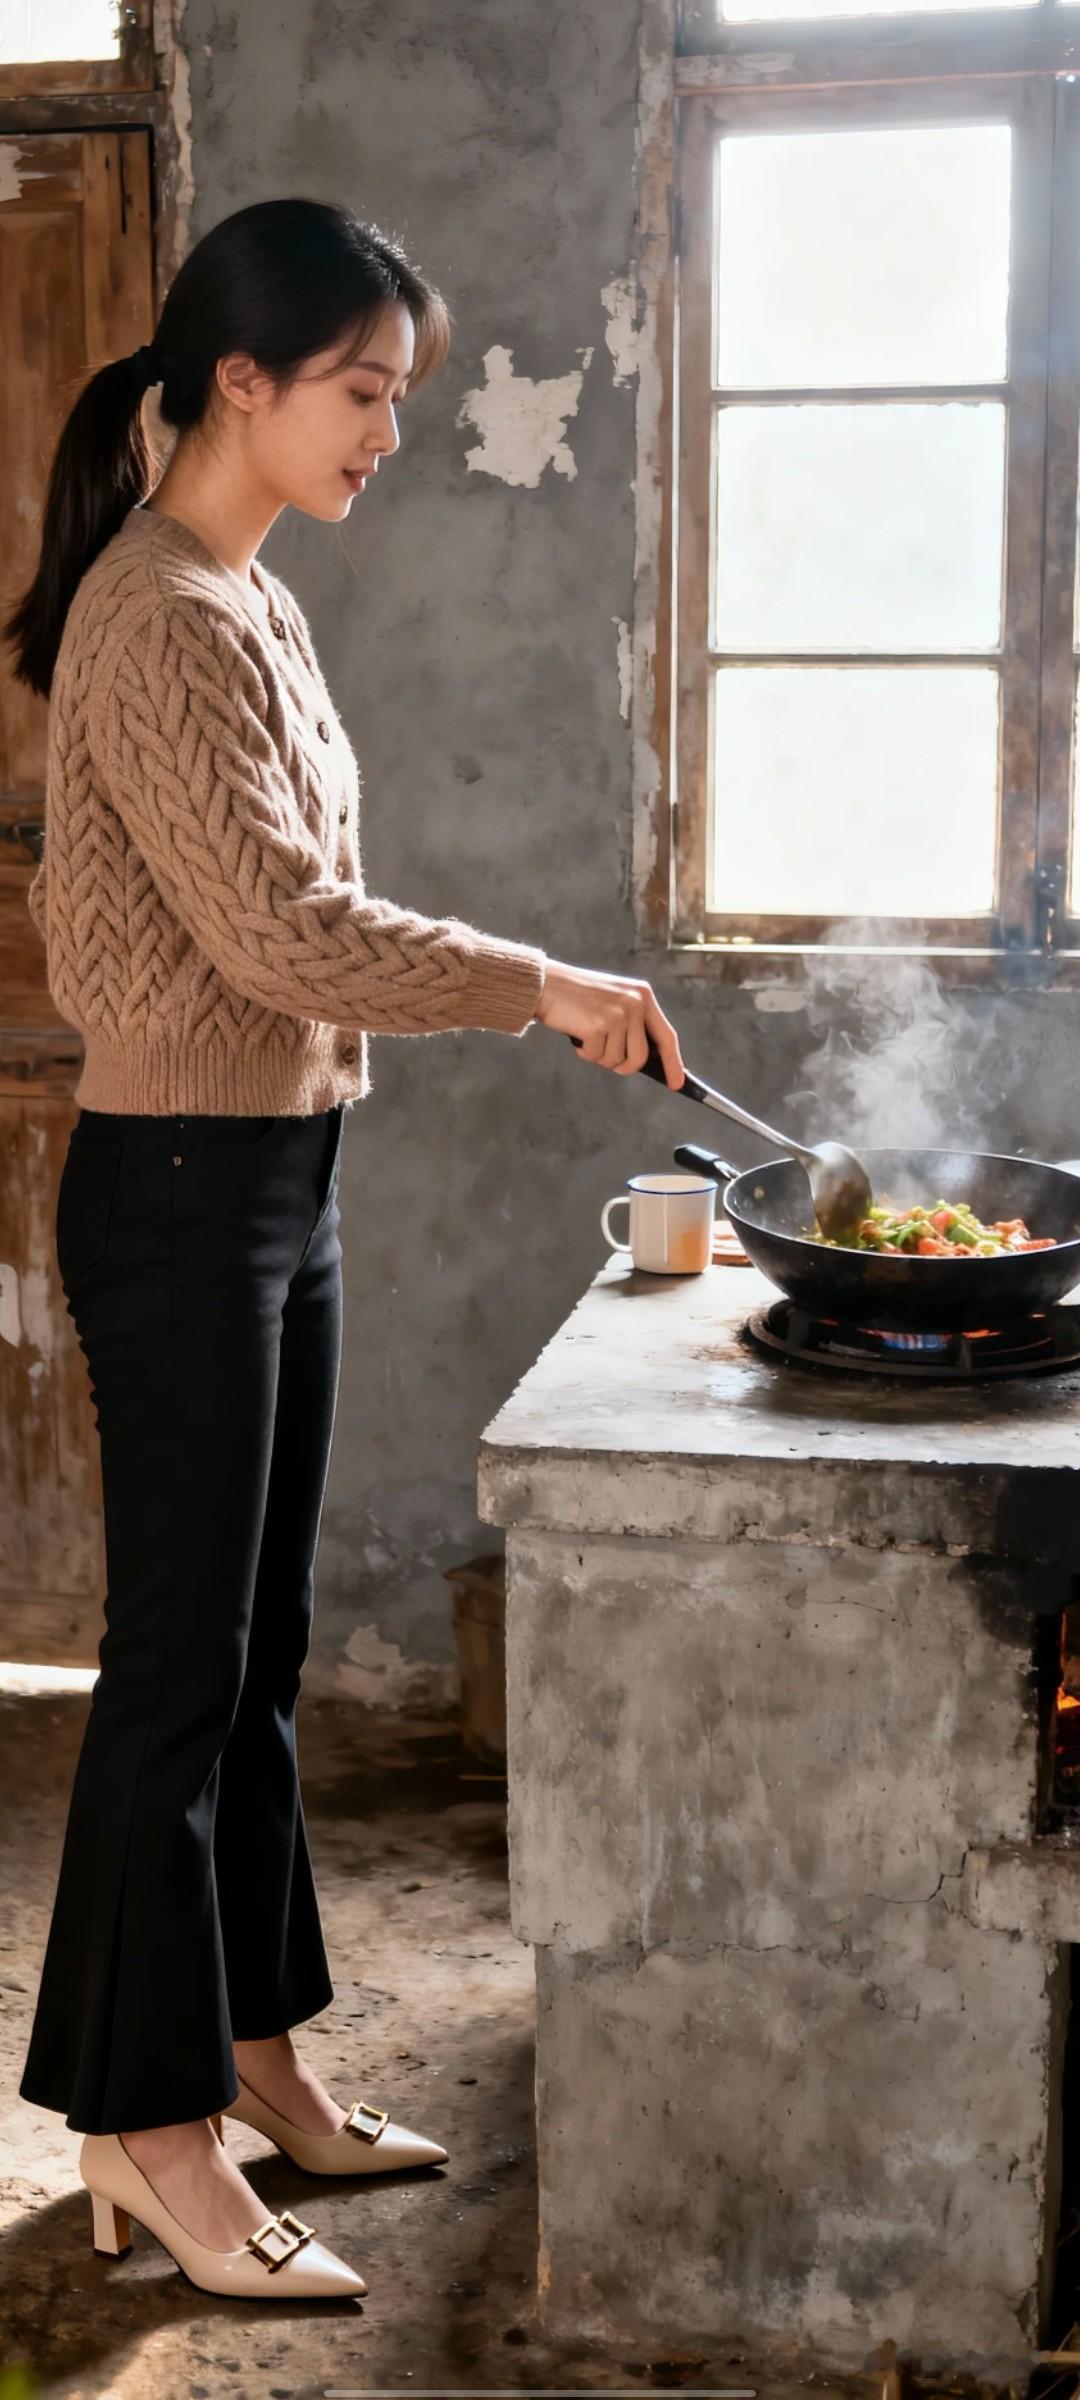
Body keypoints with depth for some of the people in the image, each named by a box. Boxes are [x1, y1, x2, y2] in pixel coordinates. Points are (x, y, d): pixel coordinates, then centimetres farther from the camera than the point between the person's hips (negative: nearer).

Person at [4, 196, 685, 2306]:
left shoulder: (253, 606, 13)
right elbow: (279, 928, -22)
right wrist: (541, 984, -16)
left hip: (278, 1177, 9)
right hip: (180, 1187, -9)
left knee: (257, 1651, 16)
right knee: (178, 1663, -1)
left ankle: (251, 2049, 29)